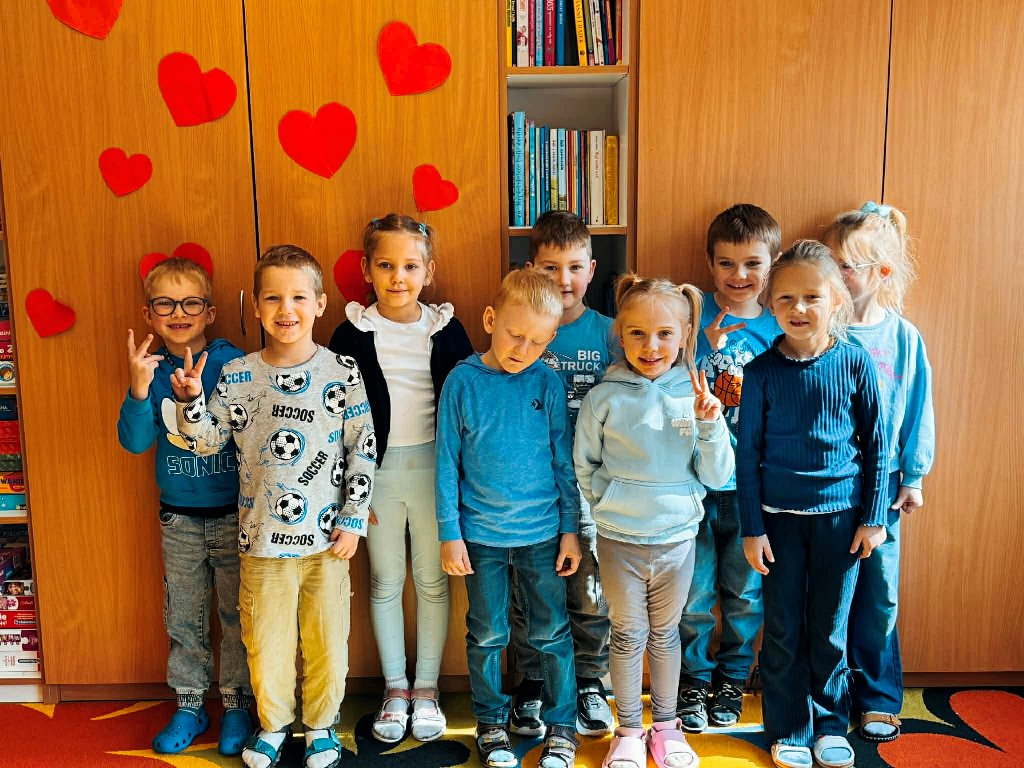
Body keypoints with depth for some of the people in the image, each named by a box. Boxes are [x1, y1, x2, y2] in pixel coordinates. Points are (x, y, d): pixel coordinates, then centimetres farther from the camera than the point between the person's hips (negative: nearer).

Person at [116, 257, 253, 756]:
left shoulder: (231, 362, -11)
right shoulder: (150, 369, -3)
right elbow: (134, 441, -11)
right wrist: (139, 389, -25)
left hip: (234, 512, -3)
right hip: (178, 516, 3)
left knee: (237, 613, 9)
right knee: (183, 617, 15)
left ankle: (237, 705, 27)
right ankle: (190, 705, 33)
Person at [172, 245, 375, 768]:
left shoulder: (341, 372, -6)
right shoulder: (236, 376, -2)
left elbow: (362, 451, -4)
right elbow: (208, 441, 5)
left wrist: (353, 521, -5)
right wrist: (190, 399, -12)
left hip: (326, 537, -1)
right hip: (262, 538, 1)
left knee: (326, 639, 12)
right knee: (266, 640, 13)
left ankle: (320, 725, 35)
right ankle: (273, 723, 38)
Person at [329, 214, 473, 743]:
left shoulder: (445, 329, -2)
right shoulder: (353, 333, -3)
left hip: (433, 469, 0)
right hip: (376, 471, 0)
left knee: (432, 581, 10)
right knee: (384, 583, 12)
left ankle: (426, 688, 27)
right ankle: (395, 689, 28)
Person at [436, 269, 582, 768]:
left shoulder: (546, 382, -5)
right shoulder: (463, 381, -8)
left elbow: (563, 460, 2)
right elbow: (447, 463, -4)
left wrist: (571, 529, 2)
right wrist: (450, 533, -4)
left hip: (541, 532, 1)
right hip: (481, 534, 0)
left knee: (552, 634, 10)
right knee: (487, 636, 13)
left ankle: (561, 727, 29)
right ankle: (491, 723, 33)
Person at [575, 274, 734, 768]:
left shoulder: (696, 398, -6)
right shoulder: (604, 399, -9)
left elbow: (717, 477, -5)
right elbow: (582, 466, 1)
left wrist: (709, 424, -18)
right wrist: (609, 500, -8)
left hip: (677, 537, 1)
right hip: (618, 540, -1)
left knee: (665, 634, 18)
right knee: (628, 635, 13)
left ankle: (666, 724, 37)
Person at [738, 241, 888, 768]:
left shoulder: (854, 363, -5)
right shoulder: (762, 371, -7)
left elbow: (876, 443, 1)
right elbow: (747, 453, -3)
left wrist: (873, 518, 0)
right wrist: (752, 527, -4)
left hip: (841, 515, 0)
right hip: (780, 516, 0)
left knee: (831, 630, 12)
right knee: (784, 630, 9)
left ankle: (830, 725, 32)